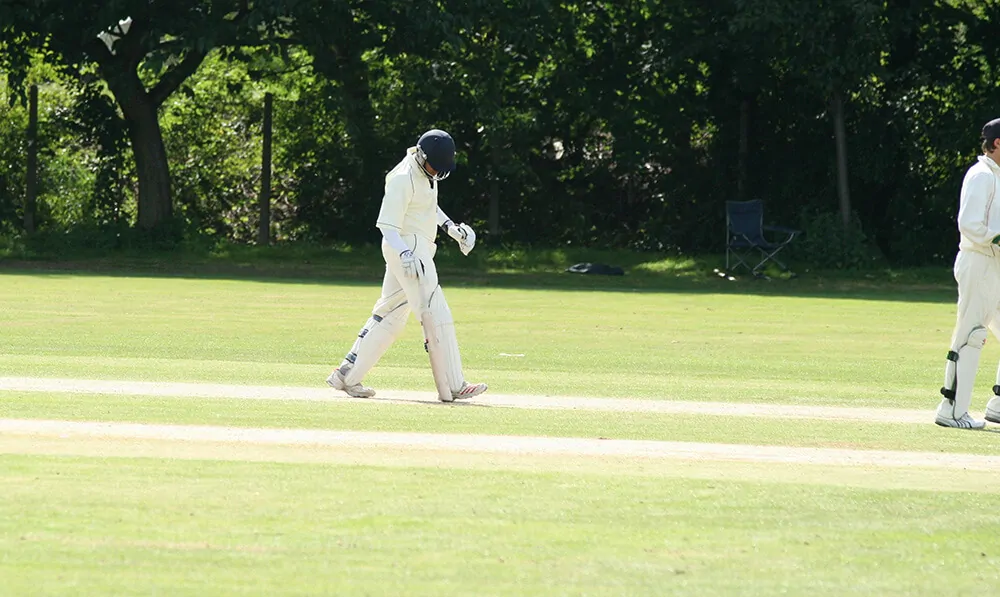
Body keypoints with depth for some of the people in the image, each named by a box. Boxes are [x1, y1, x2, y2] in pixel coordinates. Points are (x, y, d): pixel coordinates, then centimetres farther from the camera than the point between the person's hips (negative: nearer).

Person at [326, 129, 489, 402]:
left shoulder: (427, 172, 10)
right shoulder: (402, 179, -19)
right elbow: (387, 224, -22)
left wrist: (450, 227, 16)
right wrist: (405, 255, -35)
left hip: (419, 249, 10)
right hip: (407, 248, -10)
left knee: (391, 316, 12)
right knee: (437, 316, -12)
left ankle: (347, 375, 16)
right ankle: (454, 386, -11)